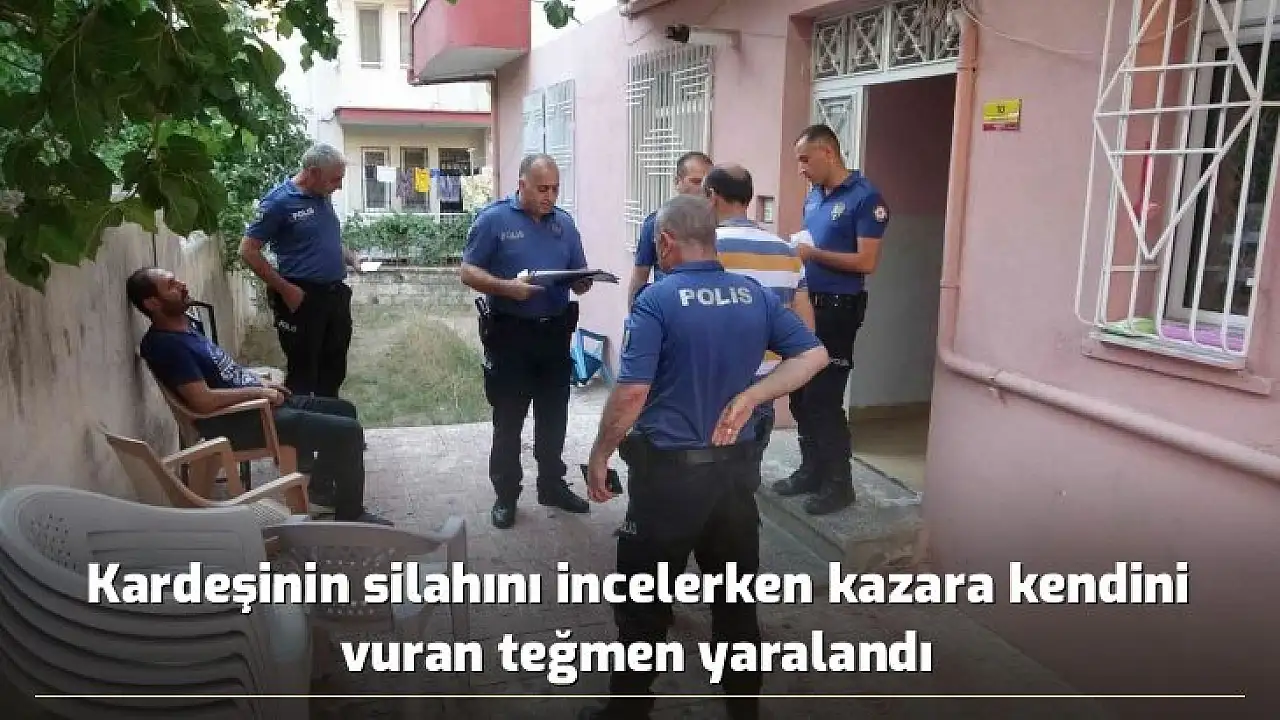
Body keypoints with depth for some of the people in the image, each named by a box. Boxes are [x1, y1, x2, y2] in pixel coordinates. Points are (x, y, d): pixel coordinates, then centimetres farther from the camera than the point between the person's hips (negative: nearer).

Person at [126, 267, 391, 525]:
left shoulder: (183, 325, 12)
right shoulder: (165, 345, -19)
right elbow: (204, 401, -27)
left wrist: (261, 383, 11)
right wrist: (258, 391, -16)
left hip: (255, 402, 10)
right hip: (240, 422, -10)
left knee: (344, 409, 18)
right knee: (348, 432, -16)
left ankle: (321, 486, 28)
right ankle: (350, 516, -3)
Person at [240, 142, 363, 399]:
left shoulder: (324, 197, 9)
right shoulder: (279, 201, -12)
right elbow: (248, 251, -13)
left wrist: (351, 258, 5)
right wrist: (285, 289, -15)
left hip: (336, 294, 7)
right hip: (302, 298, -7)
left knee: (334, 368, 16)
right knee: (303, 372, 1)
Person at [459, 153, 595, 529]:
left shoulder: (564, 223, 8)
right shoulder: (494, 218, -6)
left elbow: (579, 279, 11)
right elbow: (468, 272, -8)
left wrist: (583, 282, -13)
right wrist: (507, 287, -24)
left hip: (555, 331, 5)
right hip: (509, 332, -4)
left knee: (554, 414, 14)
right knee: (508, 418, 6)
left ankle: (552, 485, 30)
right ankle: (506, 494, 19)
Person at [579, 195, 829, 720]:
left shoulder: (657, 300, -14)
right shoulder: (754, 294, 2)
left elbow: (632, 392, -19)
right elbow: (814, 354, 2)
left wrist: (599, 456, -6)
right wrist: (748, 398, -2)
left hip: (669, 470, -5)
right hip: (737, 465, 6)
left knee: (642, 600, 10)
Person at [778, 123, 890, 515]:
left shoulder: (864, 196, -12)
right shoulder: (813, 196, 11)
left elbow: (867, 262, -18)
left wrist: (813, 254, -19)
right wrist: (793, 252, 0)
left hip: (838, 309, -8)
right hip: (806, 304, 8)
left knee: (824, 398, -5)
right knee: (802, 395, 12)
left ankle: (839, 484, 8)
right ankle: (811, 470, 25)